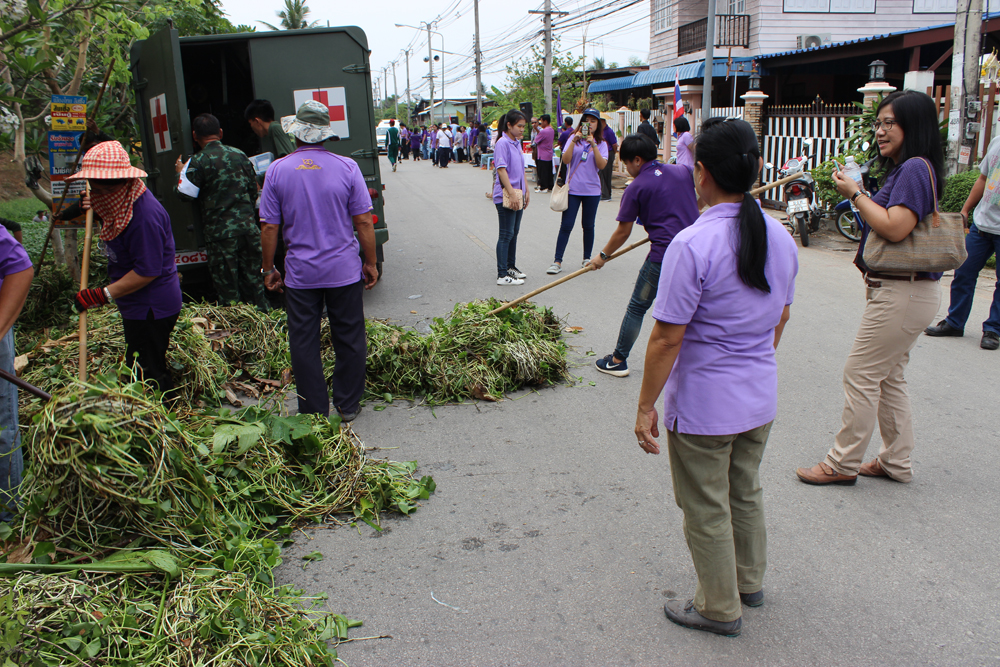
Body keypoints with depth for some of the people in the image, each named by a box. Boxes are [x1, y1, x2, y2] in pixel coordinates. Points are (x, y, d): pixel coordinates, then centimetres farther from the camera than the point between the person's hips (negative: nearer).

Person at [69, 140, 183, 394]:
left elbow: (147, 271, -26)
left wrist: (104, 295, -21)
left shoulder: (144, 214, -26)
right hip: (138, 306, 11)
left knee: (146, 374, -4)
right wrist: (96, 212, 8)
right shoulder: (122, 203, 7)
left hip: (151, 308, -11)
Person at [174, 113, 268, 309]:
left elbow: (185, 194, -9)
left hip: (220, 233, -5)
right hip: (248, 228, 5)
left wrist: (180, 173, 10)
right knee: (252, 282, 14)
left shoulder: (197, 162, -8)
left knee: (228, 289, 5)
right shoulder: (240, 155, 9)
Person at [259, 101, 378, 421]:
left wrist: (268, 269, 9)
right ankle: (348, 406, 21)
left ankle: (314, 412, 17)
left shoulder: (278, 170, -3)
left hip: (300, 274, 0)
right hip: (344, 271, 0)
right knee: (348, 340, 12)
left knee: (304, 343, 10)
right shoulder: (347, 167, -6)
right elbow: (363, 222, -5)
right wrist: (371, 263, 5)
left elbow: (269, 227, -2)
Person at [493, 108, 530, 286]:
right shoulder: (502, 143, -13)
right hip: (505, 196, -9)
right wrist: (512, 194, -23)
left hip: (517, 196, 9)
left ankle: (511, 267, 28)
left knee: (514, 232, 16)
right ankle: (502, 275, -3)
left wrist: (525, 191, 20)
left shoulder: (517, 143, 14)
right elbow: (501, 170, -19)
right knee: (506, 235, -7)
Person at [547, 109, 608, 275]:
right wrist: (574, 141, -15)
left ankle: (587, 258, 23)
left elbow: (602, 165, -10)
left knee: (588, 225, 10)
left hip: (592, 189, 1)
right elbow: (565, 160, -7)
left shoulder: (601, 143, 5)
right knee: (566, 225, -4)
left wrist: (593, 145, -16)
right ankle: (557, 261, -1)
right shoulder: (574, 139, 5)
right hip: (573, 188, -1)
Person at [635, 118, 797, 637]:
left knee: (707, 509, 12)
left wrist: (645, 406, -13)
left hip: (703, 405, -7)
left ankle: (719, 608, 29)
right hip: (761, 397, 8)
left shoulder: (693, 245, -24)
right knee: (746, 493, 26)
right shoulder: (780, 238, -1)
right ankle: (750, 582, 46)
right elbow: (780, 318, 11)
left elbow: (667, 339, -22)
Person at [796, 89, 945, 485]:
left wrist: (855, 194, -16)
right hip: (900, 290, 10)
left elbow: (895, 228, -26)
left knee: (860, 374, -4)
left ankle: (842, 464, 7)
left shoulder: (915, 168, -16)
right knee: (888, 377, 16)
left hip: (902, 294, -10)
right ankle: (896, 462, 26)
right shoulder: (902, 169, 14)